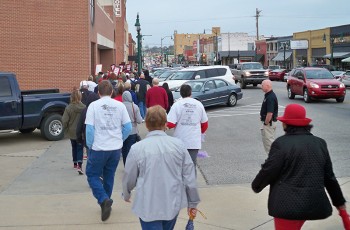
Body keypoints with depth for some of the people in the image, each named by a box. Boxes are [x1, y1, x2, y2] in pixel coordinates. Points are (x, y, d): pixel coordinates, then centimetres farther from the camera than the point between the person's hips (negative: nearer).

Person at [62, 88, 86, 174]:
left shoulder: (68, 108, -15)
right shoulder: (84, 108, -13)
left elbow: (64, 121, -15)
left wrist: (65, 129, 3)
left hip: (72, 132, 1)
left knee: (74, 147, 20)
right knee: (80, 148, 3)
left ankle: (75, 163, 34)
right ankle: (79, 165, -14)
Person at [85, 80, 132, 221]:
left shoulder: (93, 105, -7)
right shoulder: (120, 105, 1)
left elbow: (89, 128, -11)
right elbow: (128, 127, 0)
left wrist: (90, 145, 1)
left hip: (99, 148, -3)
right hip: (116, 148, 4)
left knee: (92, 174, 8)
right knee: (109, 176, 17)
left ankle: (104, 199, -13)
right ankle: (105, 202, 26)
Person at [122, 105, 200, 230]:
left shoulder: (137, 148, -13)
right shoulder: (178, 144, -6)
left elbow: (129, 178, 0)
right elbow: (189, 176, -2)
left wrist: (126, 194, 21)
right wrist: (193, 202, 10)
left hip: (149, 207, -3)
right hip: (174, 204, 3)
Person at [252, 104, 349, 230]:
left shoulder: (281, 143, -10)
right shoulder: (320, 143, 8)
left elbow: (268, 171, -9)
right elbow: (329, 176, 12)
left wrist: (256, 186, 11)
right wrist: (339, 202, 20)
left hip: (287, 203, -6)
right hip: (313, 202, 6)